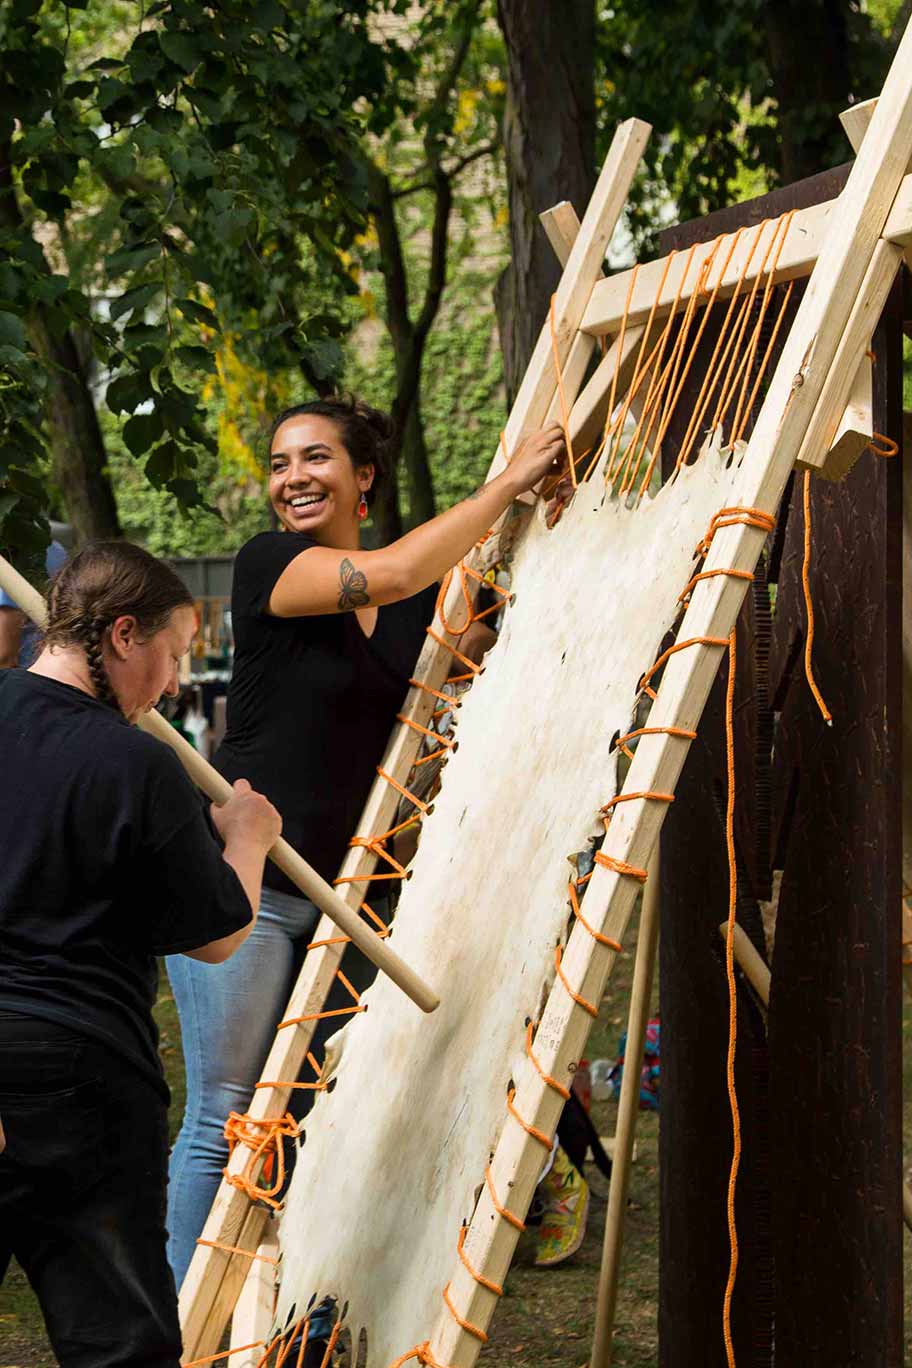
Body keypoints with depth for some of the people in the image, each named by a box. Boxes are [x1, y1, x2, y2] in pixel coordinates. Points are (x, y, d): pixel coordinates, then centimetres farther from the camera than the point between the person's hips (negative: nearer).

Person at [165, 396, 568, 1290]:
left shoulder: (420, 597, 9)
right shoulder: (268, 564, -9)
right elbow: (389, 576, -25)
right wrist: (507, 483, -18)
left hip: (341, 885, 6)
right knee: (225, 1114, -3)